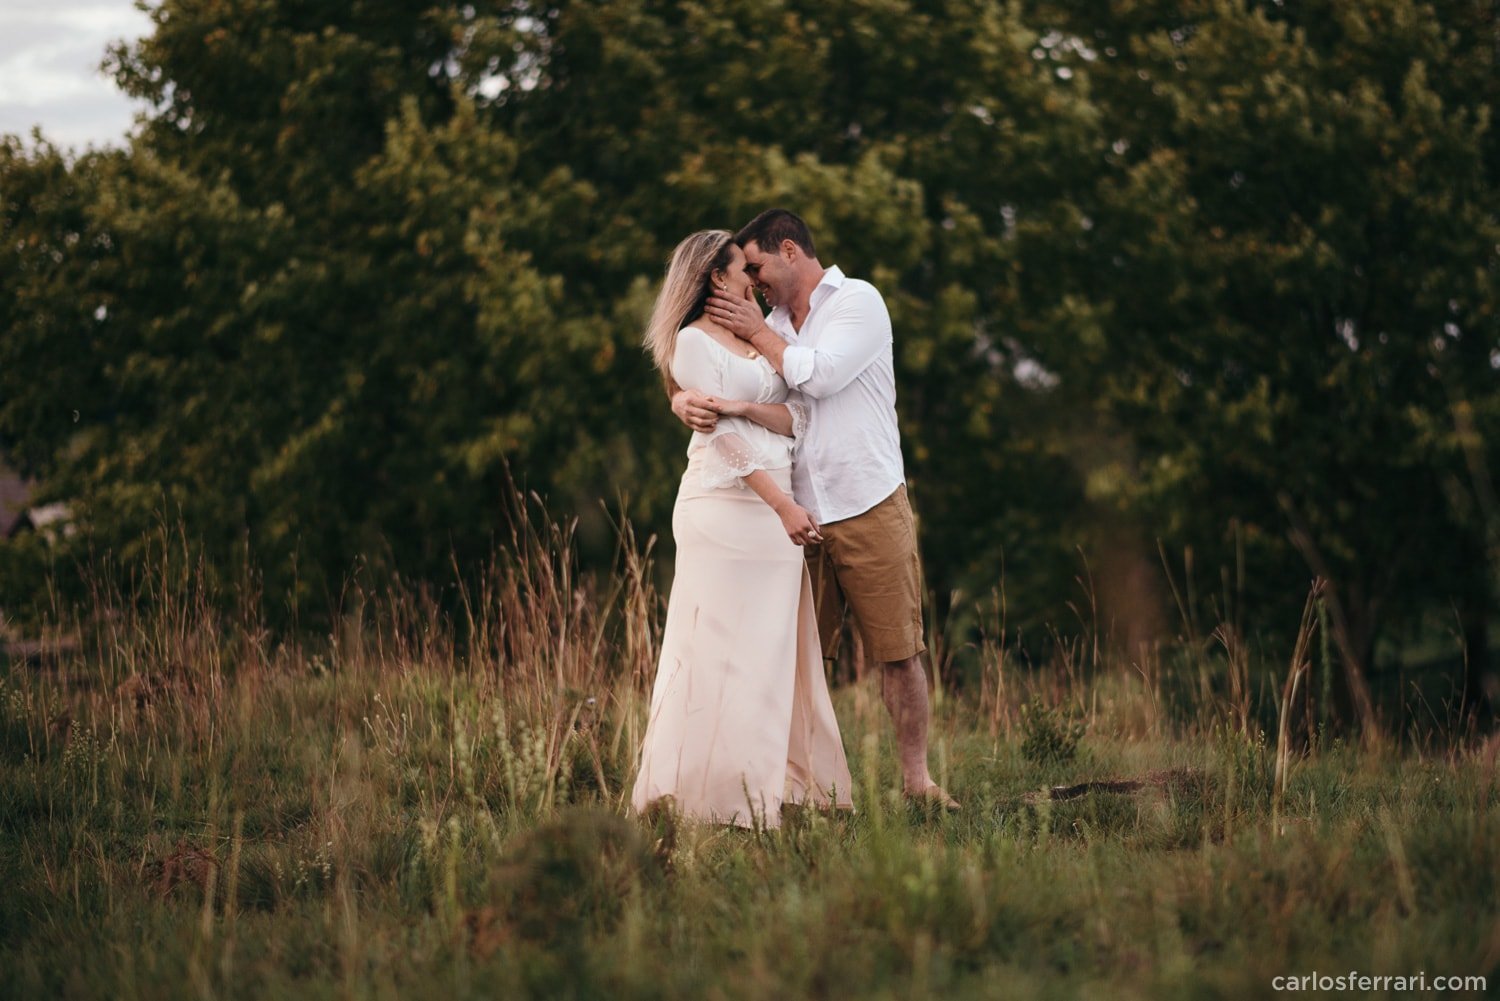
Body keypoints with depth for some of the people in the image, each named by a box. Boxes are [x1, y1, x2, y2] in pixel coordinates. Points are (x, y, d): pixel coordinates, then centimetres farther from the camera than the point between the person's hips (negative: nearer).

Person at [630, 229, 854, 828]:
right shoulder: (693, 341, -2)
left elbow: (796, 419, 6)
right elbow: (725, 436, -10)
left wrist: (744, 406, -14)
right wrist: (784, 504, -15)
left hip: (775, 507, 7)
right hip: (724, 504, -7)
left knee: (775, 649, 5)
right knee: (720, 648, -8)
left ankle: (772, 787, 8)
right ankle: (707, 795, -6)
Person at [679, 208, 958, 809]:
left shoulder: (859, 301, -1)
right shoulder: (774, 325, 16)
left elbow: (818, 375, -16)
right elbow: (723, 383, 11)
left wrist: (757, 332, -4)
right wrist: (686, 400, -12)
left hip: (868, 508, -5)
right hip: (799, 514, 5)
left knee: (898, 651, -2)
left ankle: (917, 777, 5)